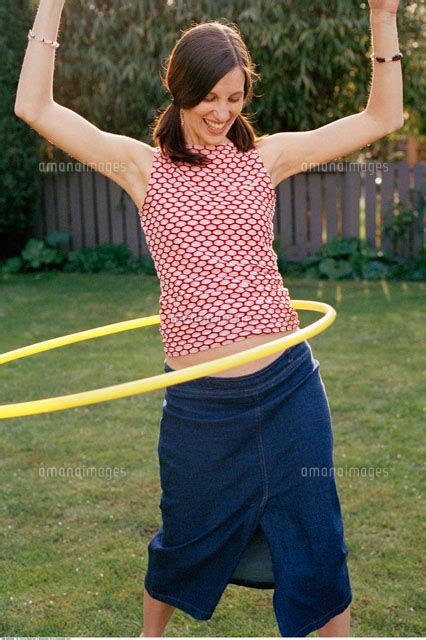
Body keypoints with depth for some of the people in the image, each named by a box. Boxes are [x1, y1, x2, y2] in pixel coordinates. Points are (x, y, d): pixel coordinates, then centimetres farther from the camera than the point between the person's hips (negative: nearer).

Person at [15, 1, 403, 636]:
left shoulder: (266, 157, 3)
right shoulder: (143, 166, 0)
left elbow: (382, 117, 5)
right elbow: (35, 108, -4)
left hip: (288, 386, 1)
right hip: (199, 403, 0)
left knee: (316, 542, 11)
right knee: (186, 543, 20)